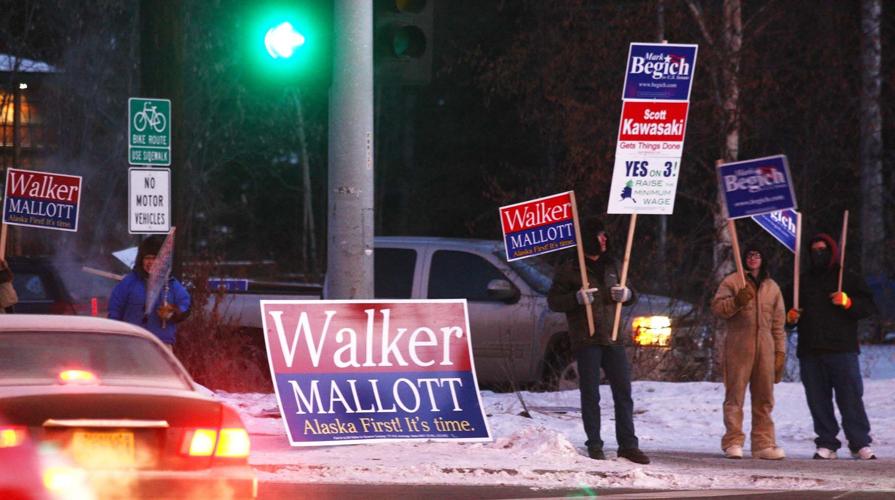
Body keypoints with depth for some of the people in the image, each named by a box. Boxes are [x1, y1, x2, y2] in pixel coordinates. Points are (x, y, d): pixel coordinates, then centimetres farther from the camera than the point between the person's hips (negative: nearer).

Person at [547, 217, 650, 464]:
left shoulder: (611, 266, 14)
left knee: (623, 392, 2)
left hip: (612, 338, 4)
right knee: (590, 394, -1)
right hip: (587, 340, -4)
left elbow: (630, 294, 23)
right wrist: (577, 298, -19)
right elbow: (554, 301, -2)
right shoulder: (570, 270, 0)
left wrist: (627, 294, -1)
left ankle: (628, 444, 6)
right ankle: (594, 445, 3)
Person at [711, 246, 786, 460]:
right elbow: (717, 307, -3)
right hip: (738, 346, -4)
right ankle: (733, 442, -3)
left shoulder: (772, 287, 17)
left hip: (765, 349, 4)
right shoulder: (732, 282, 6)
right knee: (735, 396, -4)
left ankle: (763, 443, 7)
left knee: (764, 398, 4)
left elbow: (778, 322, 17)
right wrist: (736, 301, -20)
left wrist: (780, 352, 12)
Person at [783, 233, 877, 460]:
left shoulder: (847, 279, 8)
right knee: (818, 401, 1)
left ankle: (860, 444, -4)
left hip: (842, 350, -4)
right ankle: (826, 444, 6)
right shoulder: (801, 281, 18)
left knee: (851, 397, -7)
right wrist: (790, 316, 3)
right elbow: (786, 309, 25)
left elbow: (869, 306, 3)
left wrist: (848, 302, -13)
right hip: (810, 353, 4)